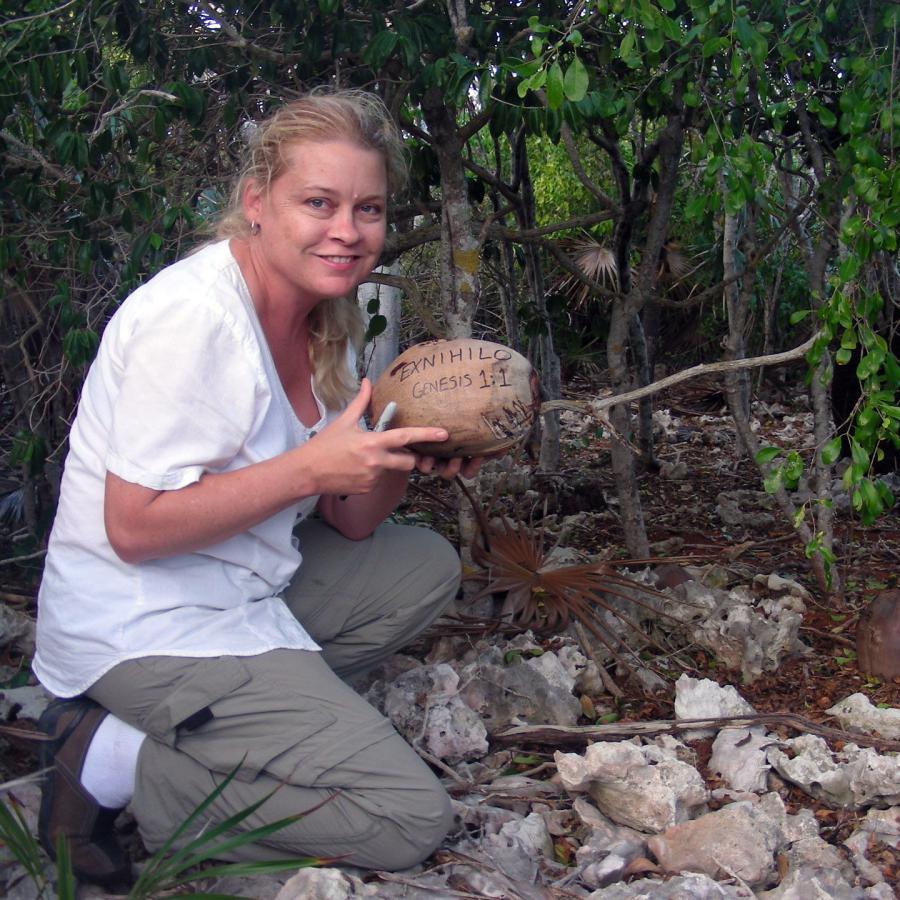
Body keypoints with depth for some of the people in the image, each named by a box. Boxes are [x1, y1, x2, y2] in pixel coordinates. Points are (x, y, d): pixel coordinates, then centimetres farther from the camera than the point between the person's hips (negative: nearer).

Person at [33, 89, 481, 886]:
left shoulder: (327, 320, 5)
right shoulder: (194, 316, -22)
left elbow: (349, 521, 6)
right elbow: (135, 528, -23)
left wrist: (409, 457, -13)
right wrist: (311, 466, -25)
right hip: (146, 630, -9)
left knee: (427, 566, 15)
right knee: (411, 818, -9)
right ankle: (114, 762, -4)